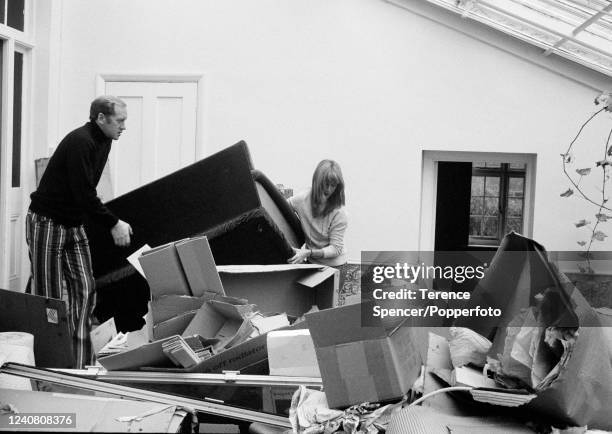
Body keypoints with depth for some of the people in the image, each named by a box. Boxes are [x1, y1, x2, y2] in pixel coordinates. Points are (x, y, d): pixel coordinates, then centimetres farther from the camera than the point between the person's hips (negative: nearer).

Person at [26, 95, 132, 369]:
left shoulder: (103, 141, 7)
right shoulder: (80, 142, -21)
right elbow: (83, 194, -26)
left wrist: (112, 221, 8)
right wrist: (113, 224, -22)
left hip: (73, 224, 9)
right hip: (47, 223, -9)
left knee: (85, 290, 3)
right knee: (47, 295, -2)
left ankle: (81, 362, 8)